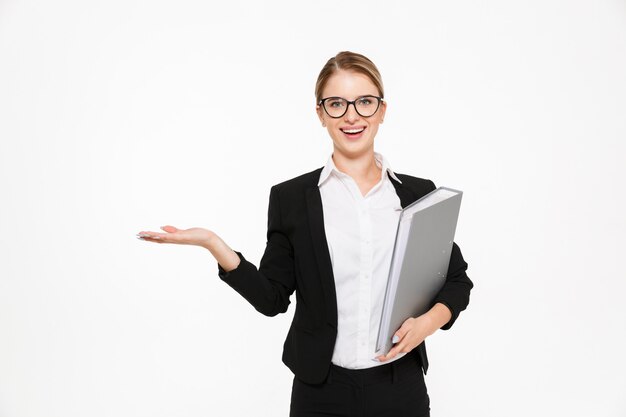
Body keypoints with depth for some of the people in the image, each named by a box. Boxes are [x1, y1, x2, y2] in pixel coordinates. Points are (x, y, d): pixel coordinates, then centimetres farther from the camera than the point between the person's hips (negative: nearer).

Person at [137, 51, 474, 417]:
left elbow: (457, 279, 8)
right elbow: (272, 298, -3)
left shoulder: (419, 193, 0)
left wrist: (429, 321, -11)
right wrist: (213, 244, -15)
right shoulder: (290, 198, -3)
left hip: (401, 387, 2)